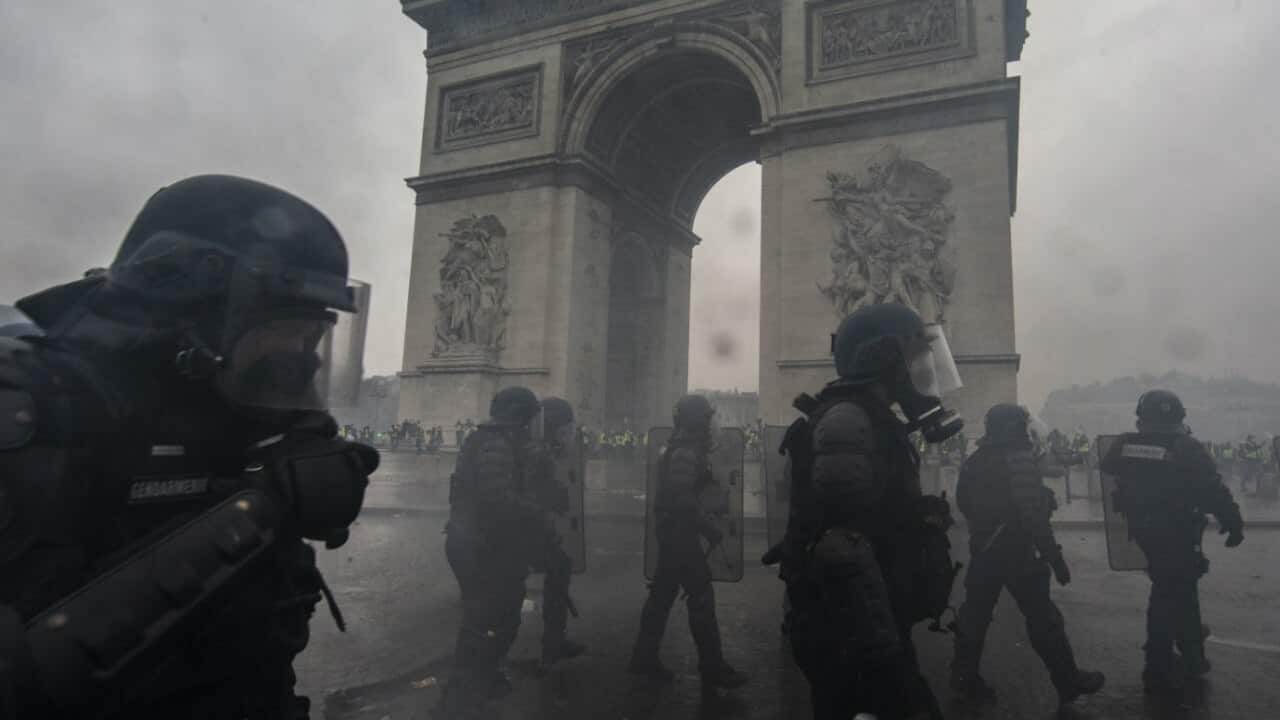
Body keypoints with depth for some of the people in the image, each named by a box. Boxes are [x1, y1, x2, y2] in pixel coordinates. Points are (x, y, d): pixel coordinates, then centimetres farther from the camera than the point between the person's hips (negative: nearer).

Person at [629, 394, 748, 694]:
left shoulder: (682, 448, 14)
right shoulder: (686, 451, -17)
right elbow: (683, 497, -25)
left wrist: (706, 522, 17)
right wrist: (710, 528, -19)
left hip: (673, 530, 10)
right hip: (680, 531, -10)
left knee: (663, 593, 15)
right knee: (701, 597, -5)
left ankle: (645, 657, 23)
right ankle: (713, 669, 2)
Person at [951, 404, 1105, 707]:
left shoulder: (974, 461, 8)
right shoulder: (1020, 458, -15)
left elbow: (964, 503, 15)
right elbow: (1032, 514, -22)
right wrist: (1054, 555, -18)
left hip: (983, 549, 7)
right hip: (1016, 550, -7)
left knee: (975, 614, 12)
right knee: (1043, 618, 6)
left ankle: (965, 679, 18)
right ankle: (1070, 682, 19)